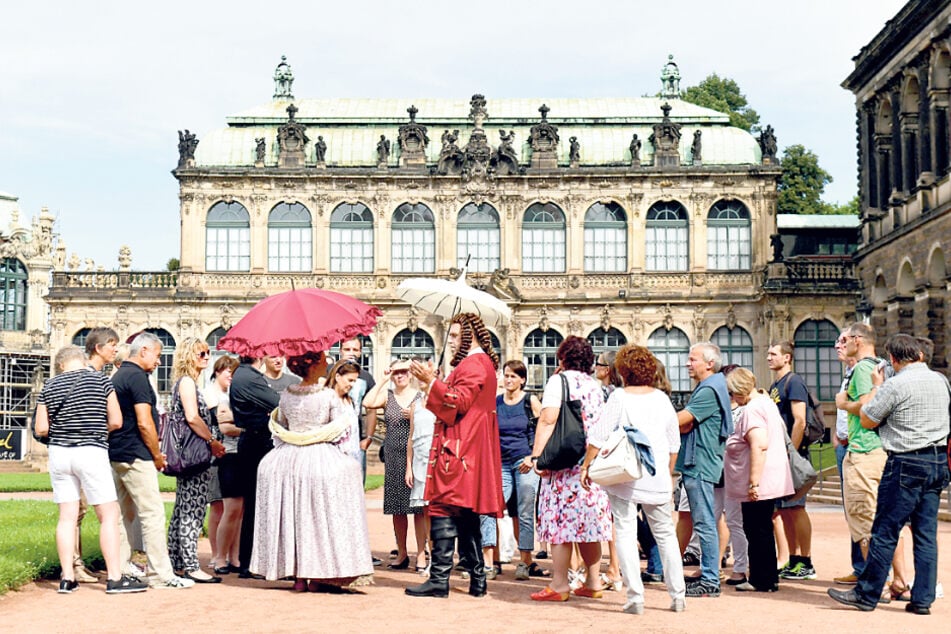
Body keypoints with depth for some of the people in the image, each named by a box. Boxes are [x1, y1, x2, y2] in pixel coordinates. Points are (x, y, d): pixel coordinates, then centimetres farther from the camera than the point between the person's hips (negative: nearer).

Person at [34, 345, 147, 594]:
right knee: (109, 515, 1)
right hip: (92, 453, -3)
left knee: (67, 516, 8)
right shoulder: (100, 380, -2)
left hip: (59, 453, 4)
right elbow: (116, 422, -3)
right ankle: (114, 578, -2)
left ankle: (67, 578, 8)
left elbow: (41, 429, 3)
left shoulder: (50, 387, 4)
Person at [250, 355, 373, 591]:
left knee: (292, 516, 11)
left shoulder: (286, 395, 3)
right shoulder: (330, 397, -9)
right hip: (321, 459, -4)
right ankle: (318, 576, 2)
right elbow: (340, 434, -3)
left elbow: (280, 430, 13)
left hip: (287, 458, 4)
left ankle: (298, 576, 14)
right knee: (319, 517, 2)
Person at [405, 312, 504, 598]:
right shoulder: (481, 363, 22)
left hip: (457, 450, -11)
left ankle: (439, 579, -12)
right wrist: (433, 382, 15)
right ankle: (477, 579, 13)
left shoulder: (473, 365, -10)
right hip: (469, 453, 11)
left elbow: (458, 403, -20)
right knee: (466, 516, 11)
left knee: (444, 511, -11)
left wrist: (431, 381, -19)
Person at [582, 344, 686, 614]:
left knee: (626, 534, 0)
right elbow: (674, 443, 13)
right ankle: (678, 595, 15)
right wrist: (669, 473, 25)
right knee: (666, 534, 12)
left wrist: (586, 466, 1)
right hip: (657, 478, 4)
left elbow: (598, 437, -9)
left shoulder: (620, 397, -6)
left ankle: (635, 597, -4)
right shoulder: (662, 399, 6)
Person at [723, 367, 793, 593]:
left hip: (758, 486, -11)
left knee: (757, 532, -3)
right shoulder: (767, 403, 17)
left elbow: (759, 445, -26)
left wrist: (753, 482, -26)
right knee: (763, 530, 15)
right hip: (771, 482, 11)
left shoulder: (751, 409, -16)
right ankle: (768, 578, 21)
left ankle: (762, 580, 3)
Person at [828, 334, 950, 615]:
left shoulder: (895, 385, -13)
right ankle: (922, 599, 9)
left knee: (885, 532, -2)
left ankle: (866, 595, 4)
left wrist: (877, 386, 7)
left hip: (907, 464, -7)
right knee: (926, 533, 8)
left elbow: (867, 420, -3)